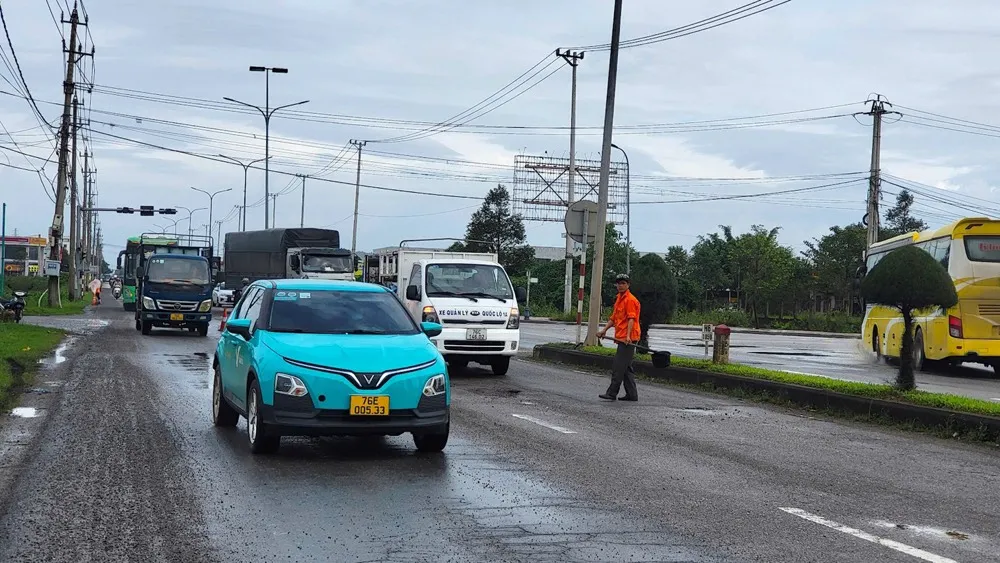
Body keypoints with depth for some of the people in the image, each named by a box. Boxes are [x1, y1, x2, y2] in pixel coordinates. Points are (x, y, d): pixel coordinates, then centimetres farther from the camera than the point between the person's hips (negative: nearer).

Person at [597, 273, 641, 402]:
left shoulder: (630, 300, -11)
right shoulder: (619, 299, 19)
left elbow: (631, 319, -20)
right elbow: (614, 317, 25)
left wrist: (628, 336, -29)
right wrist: (604, 330, 16)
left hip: (627, 339, -10)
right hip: (621, 338, 10)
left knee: (618, 367, -9)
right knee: (626, 367, 11)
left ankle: (612, 393, -7)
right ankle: (632, 394, 15)